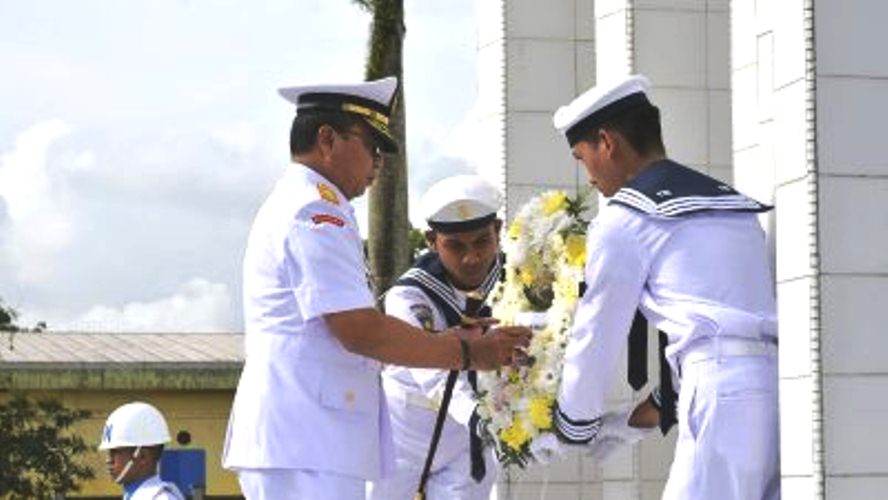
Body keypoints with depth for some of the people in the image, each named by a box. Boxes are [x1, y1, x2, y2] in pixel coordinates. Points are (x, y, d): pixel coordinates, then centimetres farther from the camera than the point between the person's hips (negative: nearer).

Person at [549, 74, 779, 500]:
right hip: (786, 385, 7)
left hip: (726, 399, -7)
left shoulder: (625, 217, 4)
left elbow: (596, 337, 9)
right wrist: (645, 416, 33)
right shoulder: (731, 201, 26)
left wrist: (574, 427, 24)